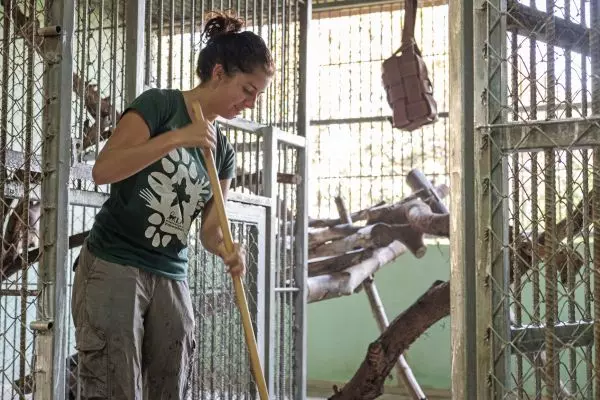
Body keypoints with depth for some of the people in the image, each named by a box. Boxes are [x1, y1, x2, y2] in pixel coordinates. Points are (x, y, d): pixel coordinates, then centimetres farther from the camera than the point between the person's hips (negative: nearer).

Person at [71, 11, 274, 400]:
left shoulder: (223, 151, 12)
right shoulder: (159, 105, -6)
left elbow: (210, 227, 10)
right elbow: (103, 170, -18)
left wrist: (229, 251, -13)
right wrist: (177, 138, -24)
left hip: (171, 278, 7)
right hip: (113, 268, -7)